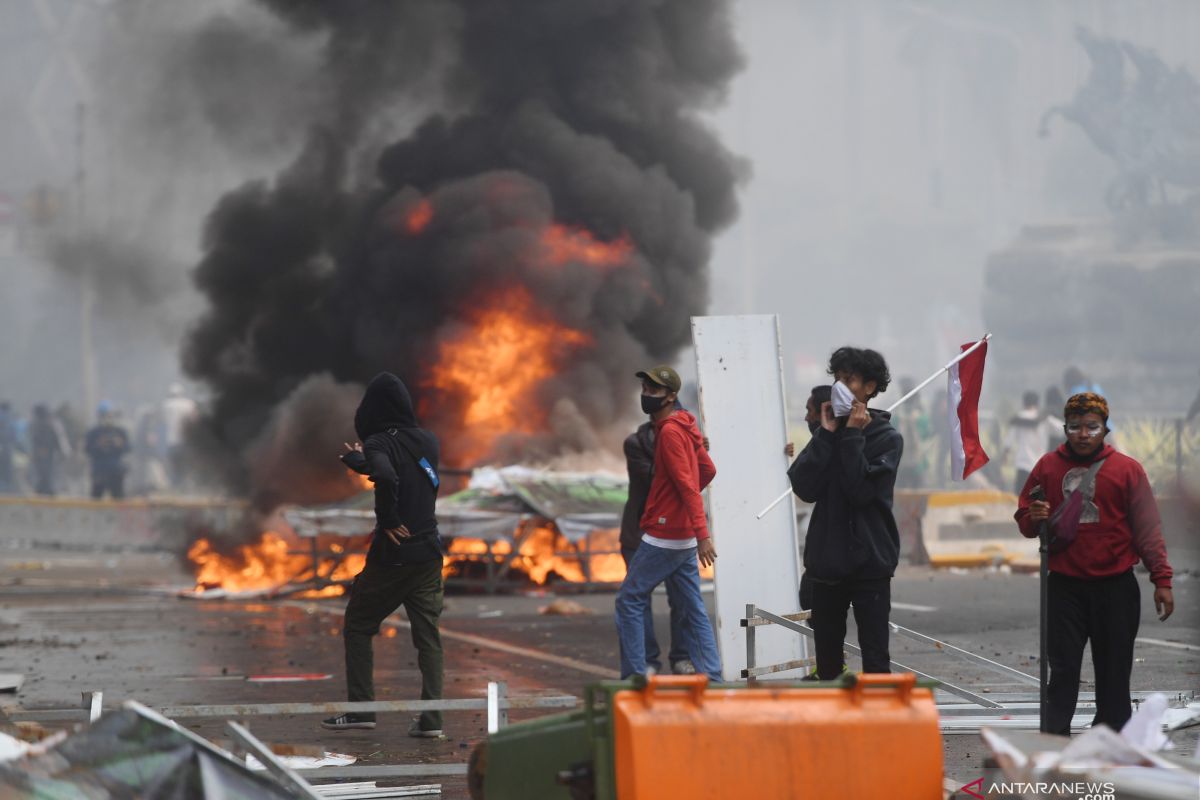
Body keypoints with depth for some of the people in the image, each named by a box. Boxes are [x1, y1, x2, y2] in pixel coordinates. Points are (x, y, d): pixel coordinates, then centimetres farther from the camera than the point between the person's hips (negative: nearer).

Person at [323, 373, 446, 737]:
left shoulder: (379, 443, -12)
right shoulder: (428, 442, 7)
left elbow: (387, 476, -32)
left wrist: (388, 521, -19)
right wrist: (360, 460, 22)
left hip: (391, 555, -5)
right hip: (429, 552, 5)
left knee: (358, 626, 11)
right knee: (427, 634, 7)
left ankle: (360, 709, 7)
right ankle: (431, 718, 0)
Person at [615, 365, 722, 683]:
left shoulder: (670, 432, -15)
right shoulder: (686, 428, 13)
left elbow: (687, 485, -21)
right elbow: (708, 471, 22)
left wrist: (702, 534, -26)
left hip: (662, 535, -9)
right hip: (685, 537, 9)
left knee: (630, 600, -1)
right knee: (693, 609, 8)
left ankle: (633, 677, -1)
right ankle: (711, 677, 6)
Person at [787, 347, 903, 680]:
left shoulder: (887, 438, -3)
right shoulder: (830, 432, 9)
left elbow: (862, 490, -17)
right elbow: (804, 487, -5)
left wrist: (852, 437, -13)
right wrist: (826, 435, -8)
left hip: (869, 562, -5)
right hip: (827, 561, 5)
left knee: (874, 657, -6)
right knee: (827, 654, 11)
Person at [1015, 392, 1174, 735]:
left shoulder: (1127, 469, 0)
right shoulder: (1048, 466, 6)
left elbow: (1147, 528, 0)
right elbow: (1024, 520, 14)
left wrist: (1162, 579, -7)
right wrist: (1034, 518, -11)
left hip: (1116, 588, -1)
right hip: (1065, 587, 1)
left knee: (1113, 674, 5)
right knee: (1063, 672, -1)